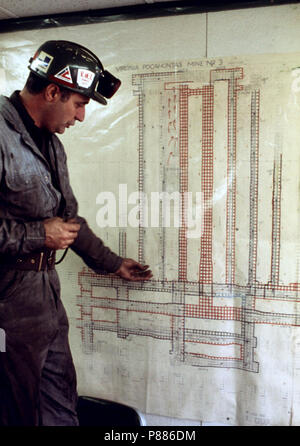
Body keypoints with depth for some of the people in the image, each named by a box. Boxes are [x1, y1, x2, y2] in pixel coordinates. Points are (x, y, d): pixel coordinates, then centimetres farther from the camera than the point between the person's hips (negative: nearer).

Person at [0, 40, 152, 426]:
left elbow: (68, 217, 21)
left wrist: (112, 263, 24)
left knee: (60, 403, 20)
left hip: (47, 290, 9)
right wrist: (37, 235, -17)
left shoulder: (50, 143, 13)